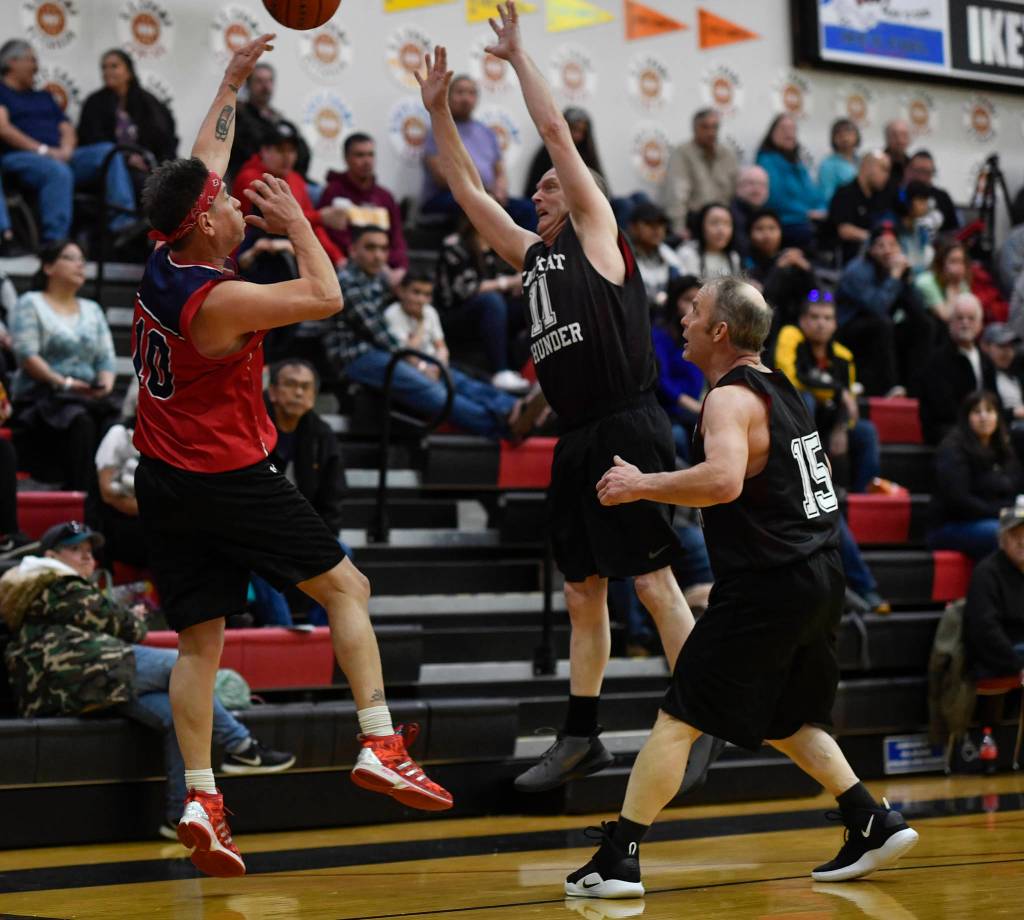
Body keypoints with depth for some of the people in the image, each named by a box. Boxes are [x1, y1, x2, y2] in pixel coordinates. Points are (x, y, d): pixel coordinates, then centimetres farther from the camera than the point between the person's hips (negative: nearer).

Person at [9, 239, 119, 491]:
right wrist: (63, 383, -18)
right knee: (80, 422, -36)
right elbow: (26, 355, -6)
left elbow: (106, 359, 15)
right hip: (42, 394, -5)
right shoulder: (31, 304, 6)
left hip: (90, 396, 5)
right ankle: (80, 495, -37)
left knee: (113, 425, -29)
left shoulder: (92, 309, 23)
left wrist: (105, 384, -8)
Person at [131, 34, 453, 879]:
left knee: (199, 641, 7)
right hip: (232, 480, -8)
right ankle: (381, 747, -2)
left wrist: (232, 83, 23)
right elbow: (326, 299, -17)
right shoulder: (216, 301, -22)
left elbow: (202, 163, 15)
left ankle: (201, 797, -1)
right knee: (346, 588, 6)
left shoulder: (164, 261, 0)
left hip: (165, 483, 8)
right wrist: (298, 224, -3)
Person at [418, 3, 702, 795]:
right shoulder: (535, 256, 21)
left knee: (655, 583, -8)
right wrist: (439, 110, 21)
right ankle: (581, 737, 16)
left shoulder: (595, 230, 3)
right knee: (583, 593, 10)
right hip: (577, 440, 8)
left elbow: (557, 130, -2)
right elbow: (468, 189, 25)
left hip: (628, 430, -8)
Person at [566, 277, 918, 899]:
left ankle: (619, 859, -6)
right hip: (820, 576, 9)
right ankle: (874, 824, 20)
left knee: (678, 720, -5)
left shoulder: (732, 398, -13)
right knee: (785, 720, 25)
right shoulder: (780, 388, 15)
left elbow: (723, 480, -32)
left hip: (768, 586, -9)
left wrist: (640, 486, -20)